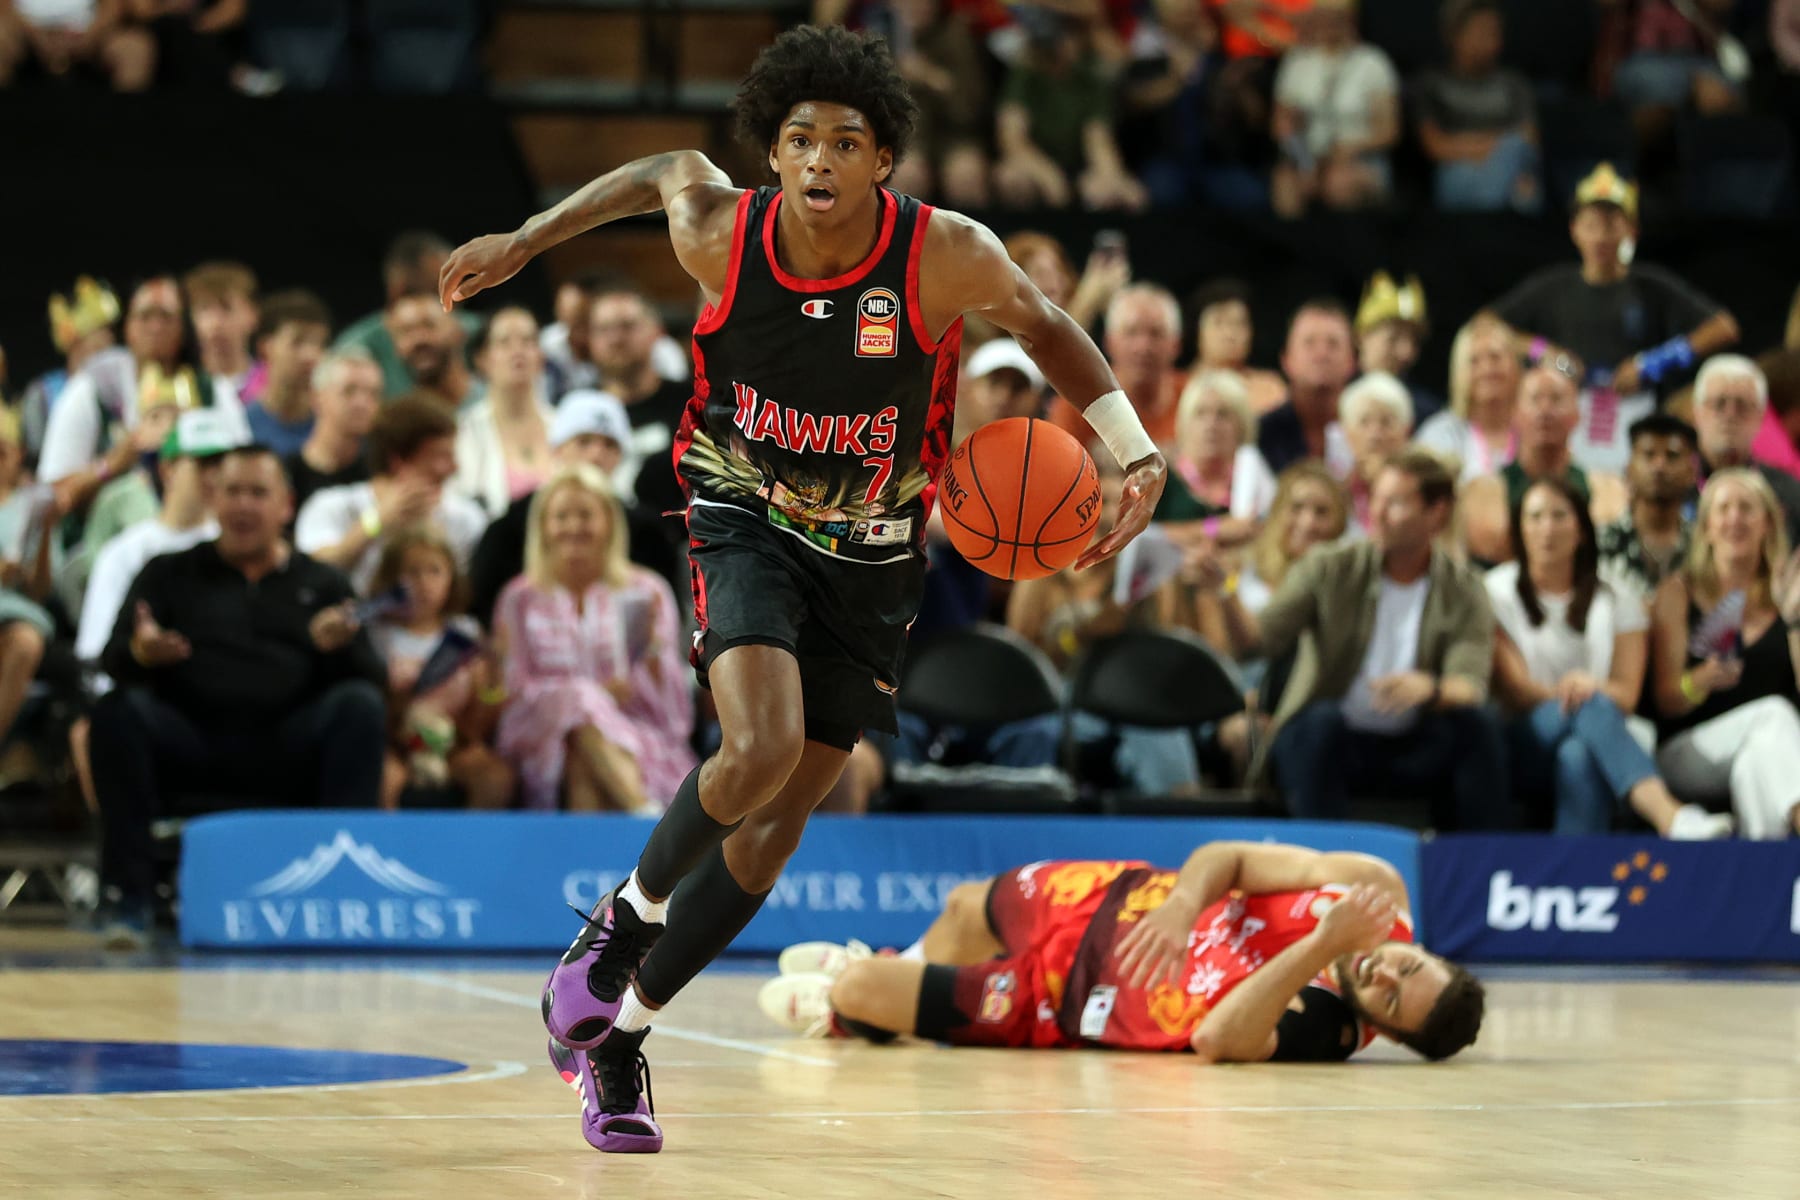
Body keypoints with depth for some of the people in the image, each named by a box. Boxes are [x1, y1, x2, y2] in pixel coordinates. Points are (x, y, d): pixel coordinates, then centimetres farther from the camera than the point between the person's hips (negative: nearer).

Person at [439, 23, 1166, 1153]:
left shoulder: (947, 255, -21)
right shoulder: (721, 233, -19)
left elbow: (1042, 322, -1)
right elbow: (670, 169, 5)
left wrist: (1138, 451, -10)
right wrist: (526, 240, 10)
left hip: (870, 552, 2)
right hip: (748, 520, -2)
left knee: (781, 819, 5)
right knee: (760, 751, -27)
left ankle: (622, 1033, 21)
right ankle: (627, 916, 2)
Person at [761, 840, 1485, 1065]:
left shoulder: (1321, 1028, -35)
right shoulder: (1374, 888, -24)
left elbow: (1216, 1039, -52)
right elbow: (1229, 858, -18)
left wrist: (1326, 944, -58)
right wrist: (1181, 902, -37)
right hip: (1116, 901, 4)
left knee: (854, 989, 4)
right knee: (966, 909, 30)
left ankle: (835, 1007, 42)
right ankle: (887, 965, 66)